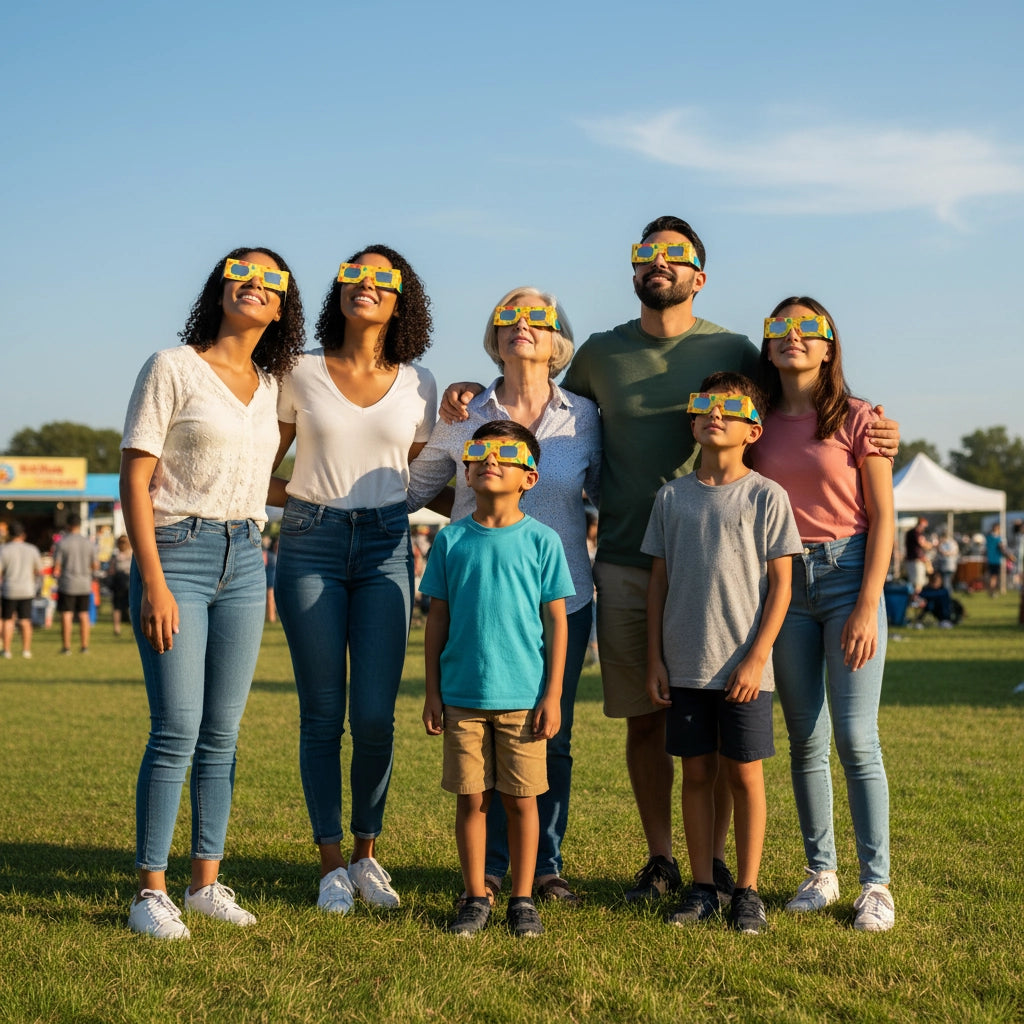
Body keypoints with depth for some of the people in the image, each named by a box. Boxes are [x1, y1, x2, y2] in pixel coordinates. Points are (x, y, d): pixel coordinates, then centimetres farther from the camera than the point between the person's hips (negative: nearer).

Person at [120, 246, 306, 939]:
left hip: (244, 562, 5)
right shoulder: (172, 368, -3)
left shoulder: (271, 385, 14)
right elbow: (136, 480, -8)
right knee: (178, 730, -10)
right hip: (176, 554, -5)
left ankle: (208, 881, 14)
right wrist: (153, 581, -15)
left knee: (223, 732, 6)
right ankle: (151, 890, -1)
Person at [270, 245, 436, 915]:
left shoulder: (417, 383, 8)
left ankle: (367, 851, 16)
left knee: (375, 715, -4)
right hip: (311, 545, -1)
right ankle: (332, 864, 13)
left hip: (386, 547, 1)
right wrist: (300, 503, -2)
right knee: (323, 714, 1)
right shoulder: (303, 373, 4)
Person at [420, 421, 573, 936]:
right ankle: (475, 897, 19)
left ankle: (522, 899, 17)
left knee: (520, 797, 5)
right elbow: (438, 618, 8)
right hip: (462, 695, 1)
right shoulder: (451, 539, 4)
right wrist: (432, 691, 5)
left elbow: (556, 621, 1)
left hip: (523, 696, -1)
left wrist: (552, 695, -3)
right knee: (471, 797, 6)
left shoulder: (541, 540, -1)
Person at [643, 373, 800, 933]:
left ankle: (747, 892, 13)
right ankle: (702, 888, 17)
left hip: (743, 667, -3)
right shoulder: (672, 497, 6)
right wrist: (654, 660, 5)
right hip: (684, 666, 3)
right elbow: (658, 581, 9)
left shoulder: (766, 496, -3)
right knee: (696, 772, 8)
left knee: (744, 774, 3)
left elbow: (780, 585, -4)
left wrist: (756, 658, -10)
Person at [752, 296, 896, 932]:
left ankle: (876, 883, 1)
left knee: (856, 737, -7)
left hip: (847, 573, -4)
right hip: (783, 581, 4)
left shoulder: (857, 419, -3)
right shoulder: (761, 425, 8)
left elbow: (883, 518, -4)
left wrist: (867, 606, -12)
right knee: (805, 739, 7)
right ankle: (821, 872, 17)